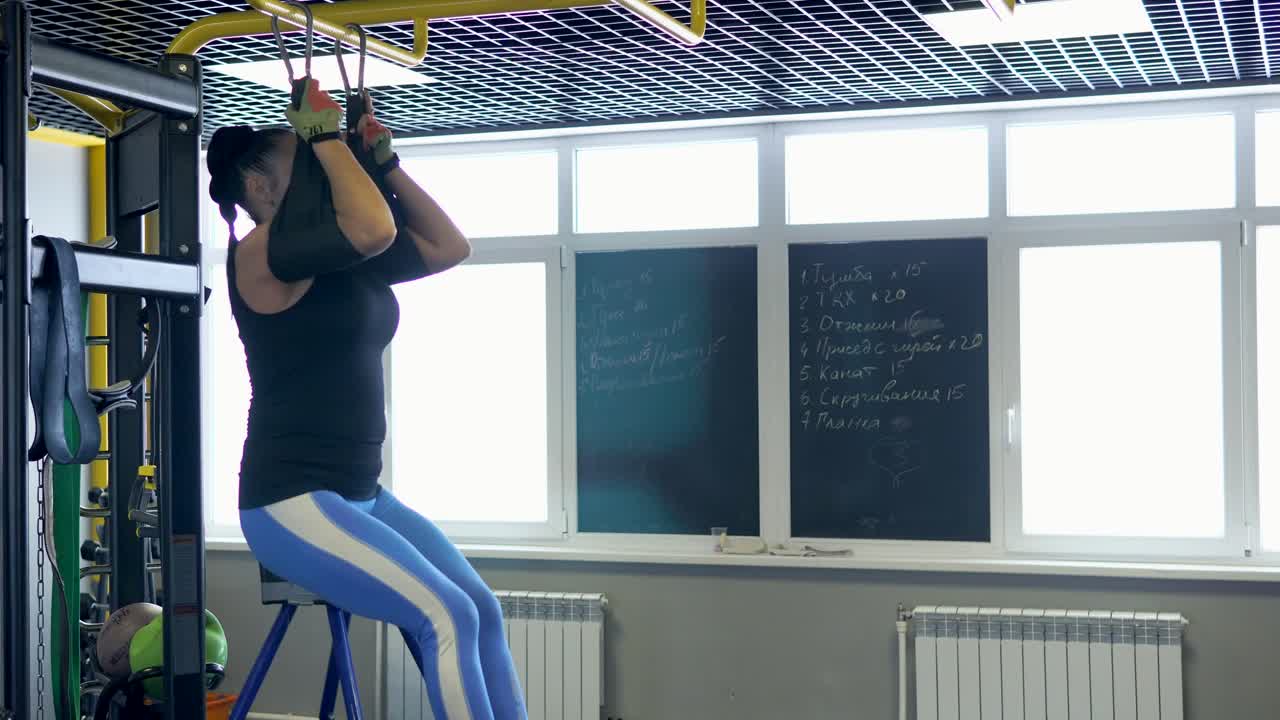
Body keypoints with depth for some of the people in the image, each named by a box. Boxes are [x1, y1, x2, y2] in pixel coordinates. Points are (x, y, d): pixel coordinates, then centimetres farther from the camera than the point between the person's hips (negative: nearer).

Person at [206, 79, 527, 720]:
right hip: (291, 502, -9)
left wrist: (383, 159, 12)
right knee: (446, 617, -20)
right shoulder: (261, 253, -11)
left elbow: (449, 247, 15)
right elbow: (375, 228, -27)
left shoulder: (342, 259, 14)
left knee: (483, 611, -4)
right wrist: (326, 135, -14)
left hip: (361, 495, 9)